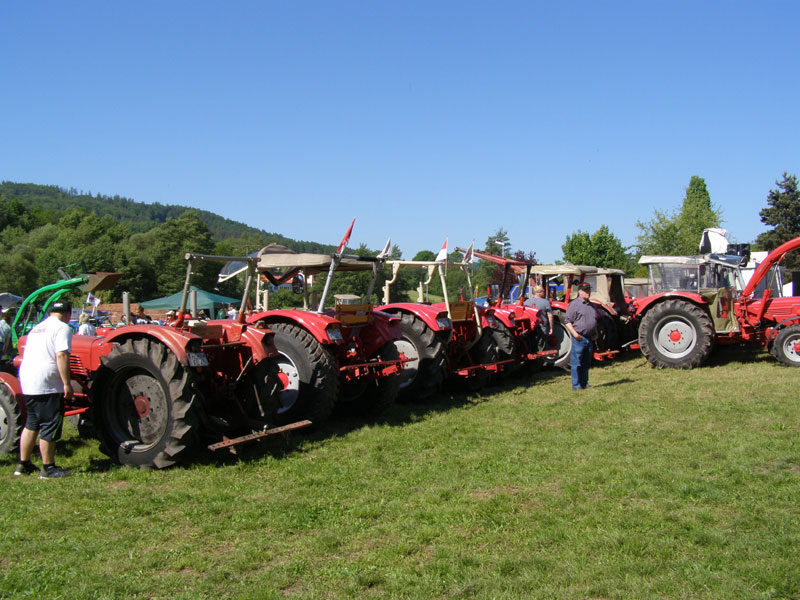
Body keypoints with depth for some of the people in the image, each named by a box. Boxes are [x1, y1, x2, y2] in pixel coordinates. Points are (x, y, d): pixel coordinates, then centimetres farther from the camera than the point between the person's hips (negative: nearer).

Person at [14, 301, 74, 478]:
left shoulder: (36, 329, 21)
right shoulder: (62, 328, -8)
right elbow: (62, 356, -19)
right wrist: (67, 384, -19)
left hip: (27, 383, 9)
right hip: (48, 385, -9)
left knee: (32, 424, 19)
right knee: (50, 427, -1)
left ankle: (23, 464, 25)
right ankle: (48, 468, 4)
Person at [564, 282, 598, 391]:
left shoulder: (592, 305, 17)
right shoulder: (574, 304, -7)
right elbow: (567, 320, -11)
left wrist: (595, 333, 16)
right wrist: (574, 333, -19)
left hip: (589, 338, 7)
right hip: (579, 338, -7)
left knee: (586, 363, 13)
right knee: (576, 362, -4)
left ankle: (584, 383, 21)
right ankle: (576, 385, 0)